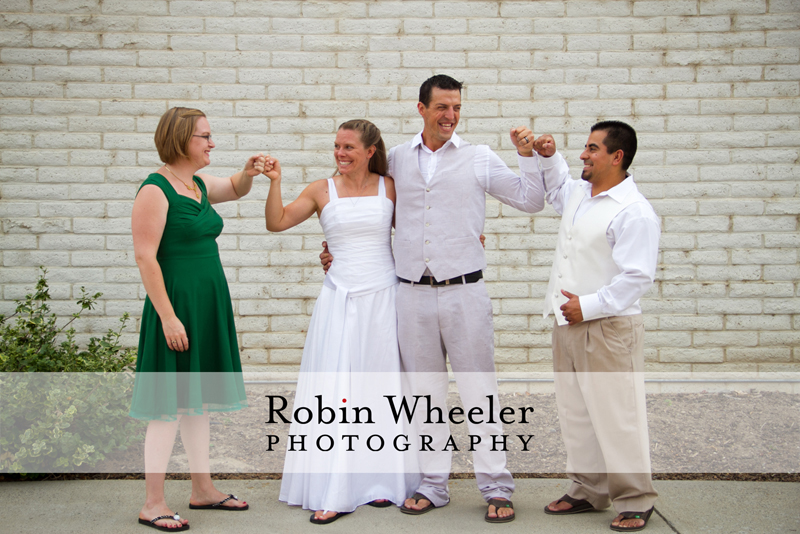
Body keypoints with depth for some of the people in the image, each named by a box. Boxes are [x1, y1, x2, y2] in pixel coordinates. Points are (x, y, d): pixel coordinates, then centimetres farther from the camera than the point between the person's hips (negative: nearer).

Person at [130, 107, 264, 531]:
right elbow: (145, 258, -17)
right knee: (169, 404, -4)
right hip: (177, 305, -9)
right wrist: (167, 316, -21)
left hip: (209, 306, 9)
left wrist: (249, 172, 9)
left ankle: (203, 489, 25)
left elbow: (235, 190, 32)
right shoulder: (155, 190, -13)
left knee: (199, 399, 15)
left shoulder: (199, 185, 11)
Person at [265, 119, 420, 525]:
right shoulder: (322, 191, 3)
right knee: (335, 390, -3)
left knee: (382, 389, 8)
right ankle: (333, 493, 0)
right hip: (340, 300, -1)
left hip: (383, 297, 1)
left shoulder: (389, 187, 5)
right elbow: (276, 222, 0)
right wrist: (275, 183, -13)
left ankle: (380, 481, 20)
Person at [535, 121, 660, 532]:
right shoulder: (577, 194, 12)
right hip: (567, 326, 9)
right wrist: (548, 156, 21)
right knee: (576, 415, 14)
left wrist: (588, 306, -19)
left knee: (618, 417, -2)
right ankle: (588, 491, 27)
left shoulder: (634, 212, -15)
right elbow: (556, 186, 38)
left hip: (608, 329, -9)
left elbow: (637, 277, -20)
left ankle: (635, 501, 11)